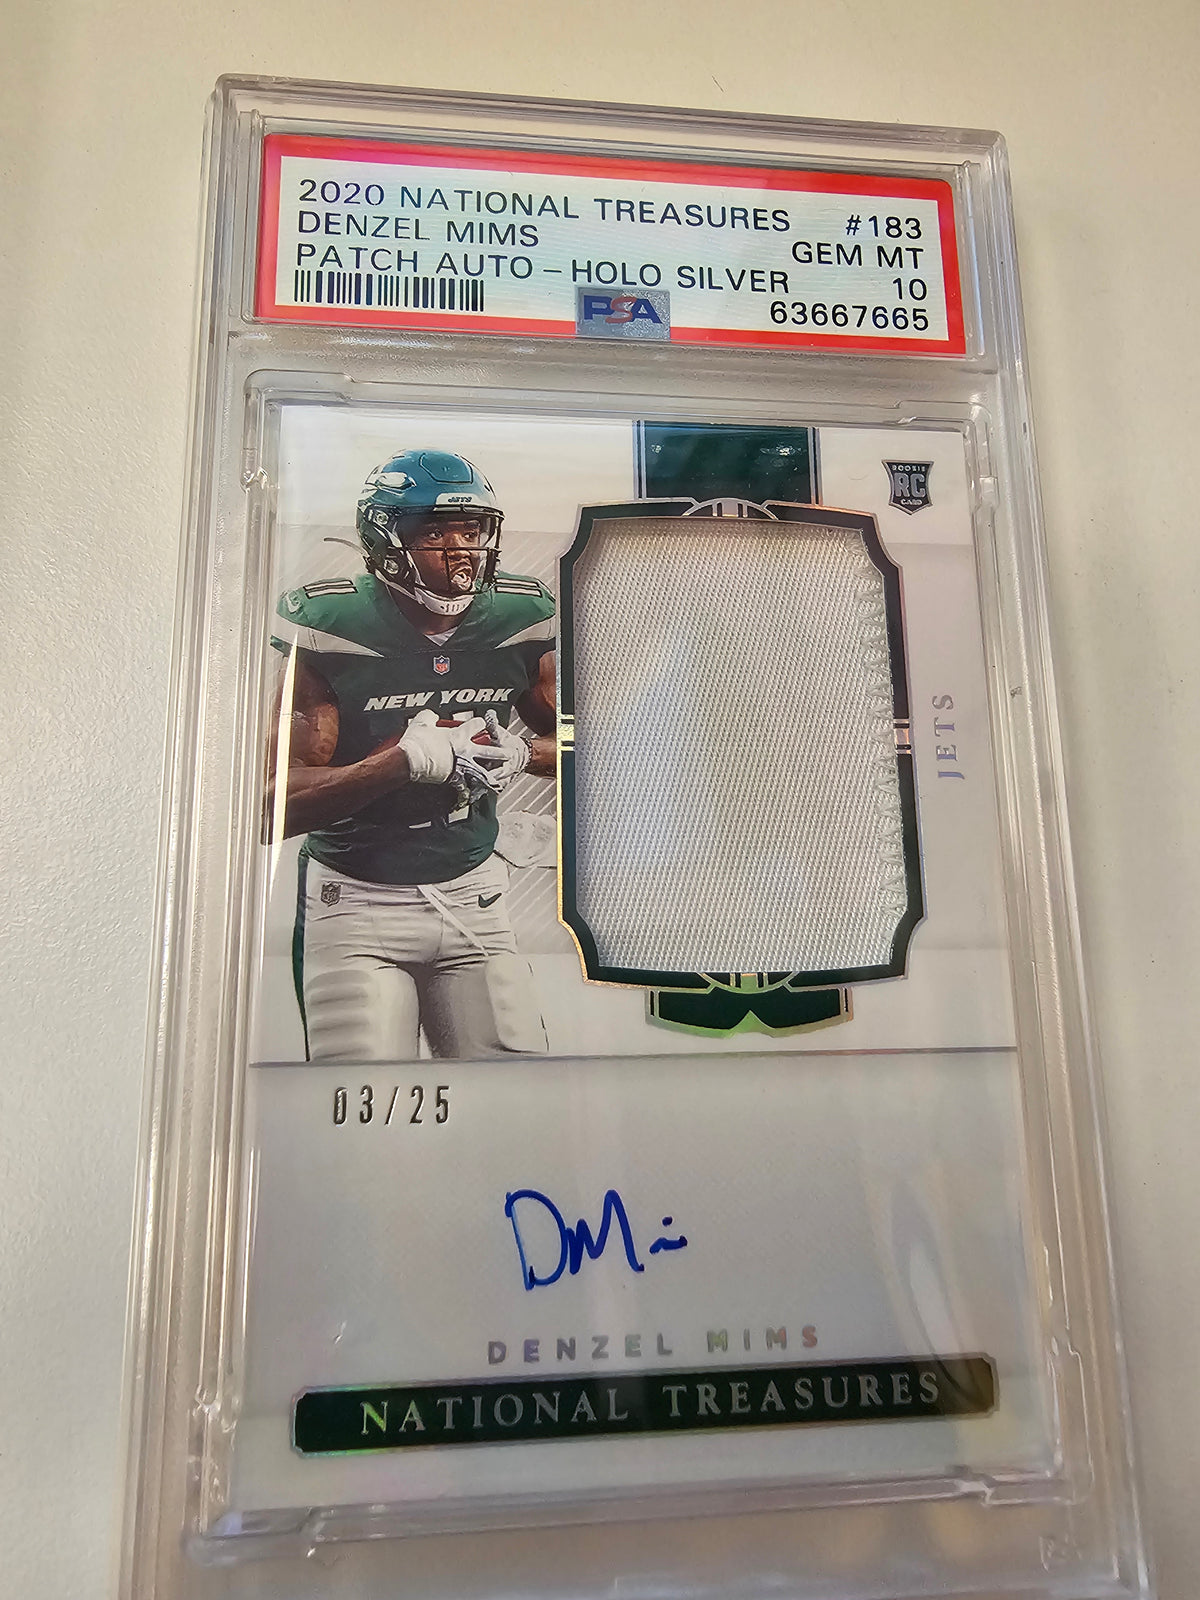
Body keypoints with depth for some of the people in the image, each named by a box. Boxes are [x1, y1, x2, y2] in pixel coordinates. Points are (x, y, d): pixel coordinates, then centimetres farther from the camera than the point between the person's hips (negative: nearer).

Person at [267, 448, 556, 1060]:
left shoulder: (522, 623, -2)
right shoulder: (332, 630, -13)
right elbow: (274, 806, -17)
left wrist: (519, 753, -11)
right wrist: (406, 760, -28)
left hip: (473, 895, 3)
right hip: (357, 901, -3)